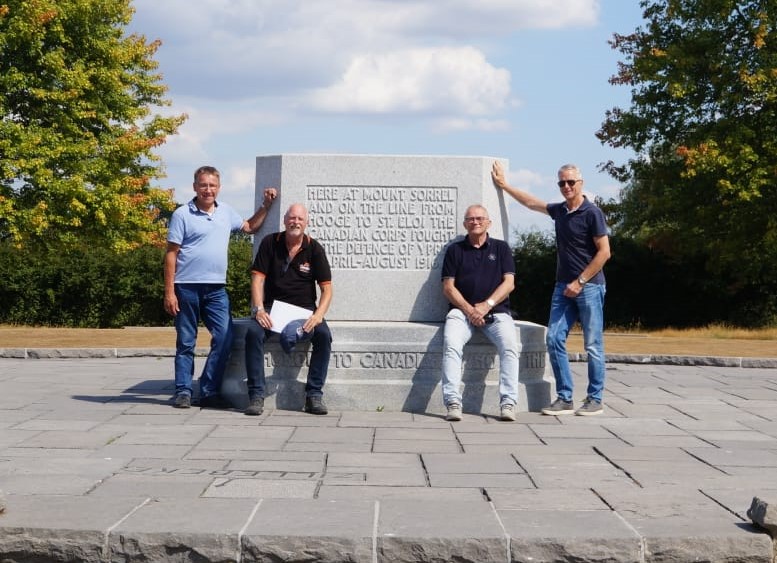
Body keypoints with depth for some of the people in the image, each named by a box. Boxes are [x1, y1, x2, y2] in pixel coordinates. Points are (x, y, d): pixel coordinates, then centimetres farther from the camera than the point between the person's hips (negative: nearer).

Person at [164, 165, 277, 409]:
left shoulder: (226, 212, 12)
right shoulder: (183, 215, -4)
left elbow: (249, 227, 29)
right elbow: (171, 254, -4)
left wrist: (266, 205, 17)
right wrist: (169, 292, -9)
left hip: (216, 288, 4)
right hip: (187, 287, -4)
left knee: (224, 339, -4)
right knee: (186, 343, 3)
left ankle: (209, 391, 4)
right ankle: (183, 391, 11)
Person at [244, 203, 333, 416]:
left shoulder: (314, 249, 2)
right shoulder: (270, 243, 3)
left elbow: (326, 288, -1)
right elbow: (258, 278, -2)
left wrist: (318, 315, -19)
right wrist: (259, 309, -17)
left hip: (305, 310, 0)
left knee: (324, 335, -29)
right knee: (253, 332, -30)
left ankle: (314, 394, -19)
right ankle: (256, 395, -25)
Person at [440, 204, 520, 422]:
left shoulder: (501, 248, 13)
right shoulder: (455, 250, 13)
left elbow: (509, 283, 4)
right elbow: (448, 287, 6)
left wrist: (487, 305, -11)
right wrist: (469, 310, -10)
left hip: (496, 311, 0)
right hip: (461, 310, 0)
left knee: (510, 346, -28)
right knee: (451, 345, -29)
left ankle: (508, 403, -26)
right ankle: (452, 403, -32)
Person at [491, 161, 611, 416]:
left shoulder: (592, 213, -9)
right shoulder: (559, 211, 11)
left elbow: (604, 252, -12)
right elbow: (531, 202, 28)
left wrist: (580, 282, -13)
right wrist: (503, 185, 34)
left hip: (589, 286, -7)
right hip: (563, 286, 7)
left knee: (593, 345, -2)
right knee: (554, 339, -1)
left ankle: (595, 399, 5)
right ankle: (564, 398, 3)